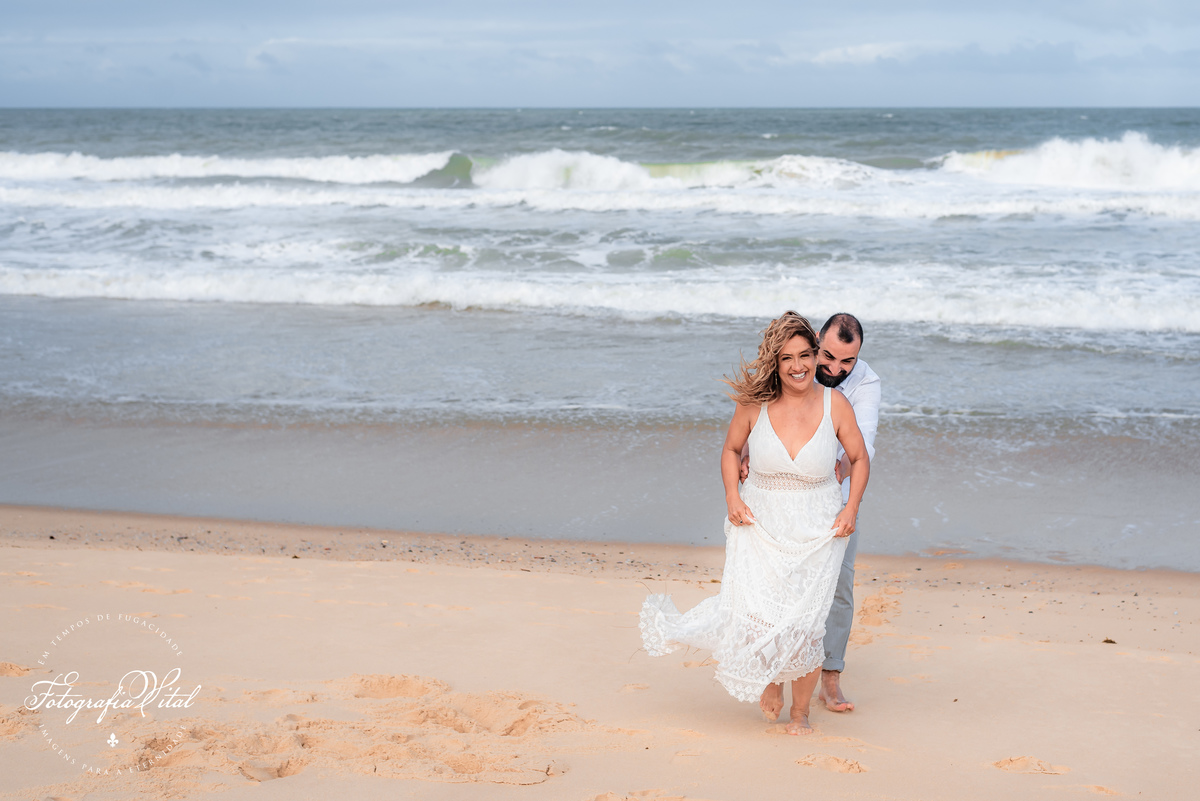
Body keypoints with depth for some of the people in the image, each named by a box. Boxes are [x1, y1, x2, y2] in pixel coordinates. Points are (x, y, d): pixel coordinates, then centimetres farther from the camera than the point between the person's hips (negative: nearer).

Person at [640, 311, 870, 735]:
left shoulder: (834, 404, -7)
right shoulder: (755, 403, -7)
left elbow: (859, 459, 6)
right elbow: (731, 449, 10)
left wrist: (851, 508, -6)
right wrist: (732, 497, -4)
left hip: (816, 533, 0)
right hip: (760, 525, 0)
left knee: (804, 626, -2)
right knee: (753, 616, -12)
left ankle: (801, 710, 24)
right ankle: (770, 679, 23)